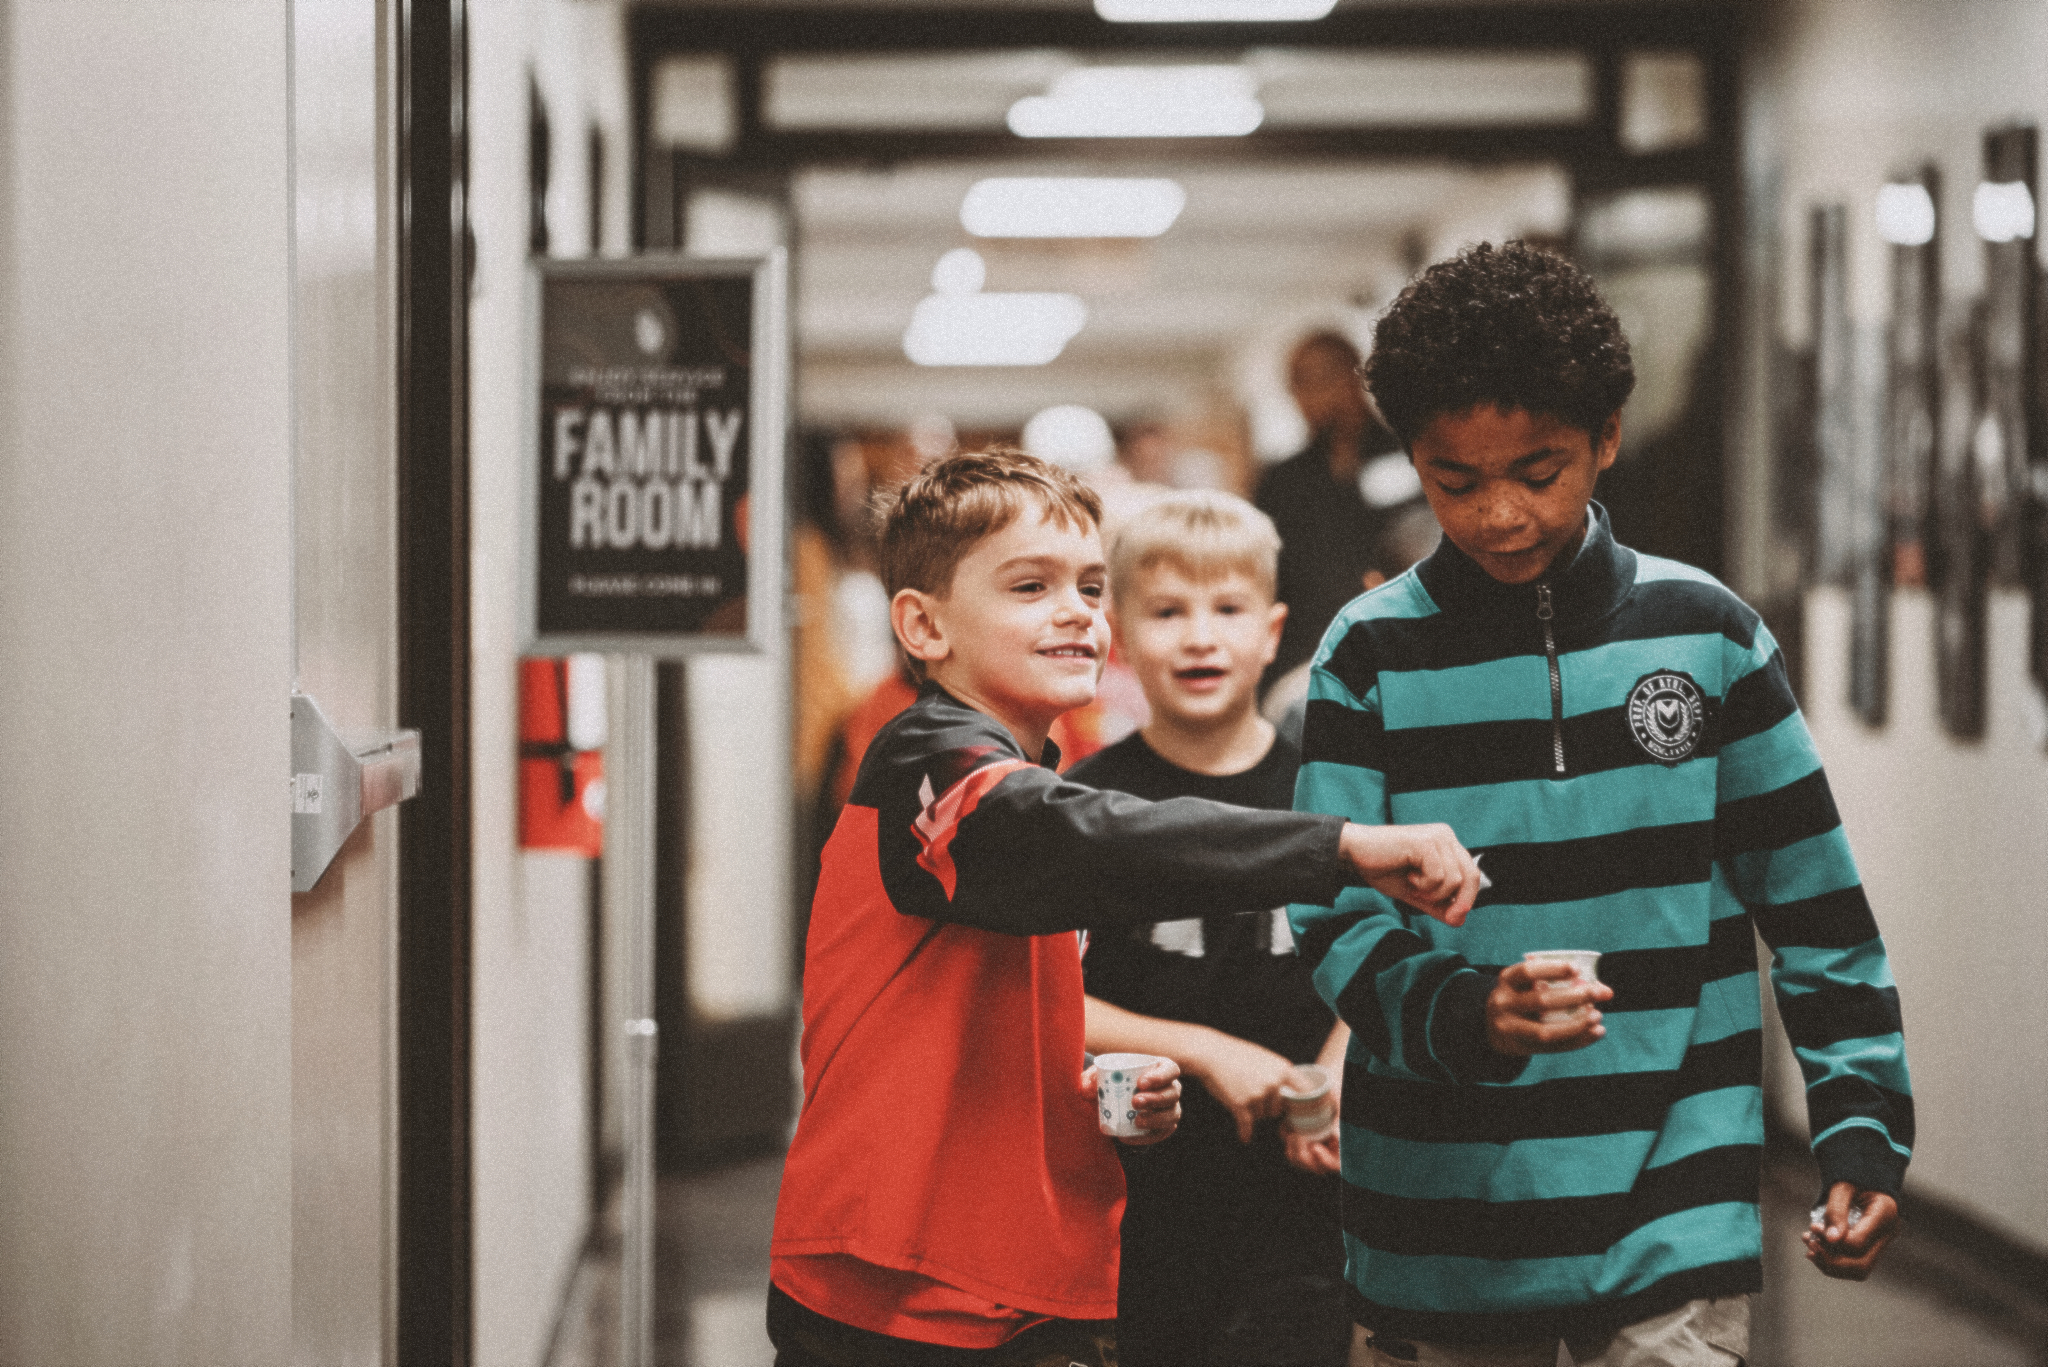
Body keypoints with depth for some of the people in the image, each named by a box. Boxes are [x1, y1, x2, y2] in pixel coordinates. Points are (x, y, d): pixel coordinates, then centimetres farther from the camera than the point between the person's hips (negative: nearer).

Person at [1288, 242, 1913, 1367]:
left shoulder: (1705, 634, 3)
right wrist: (1461, 1013, -26)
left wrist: (1862, 1128, 3)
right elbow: (1339, 925, -6)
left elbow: (1815, 906, 9)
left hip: (1675, 1222, 0)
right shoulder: (1371, 656, 0)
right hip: (1437, 1235, 0)